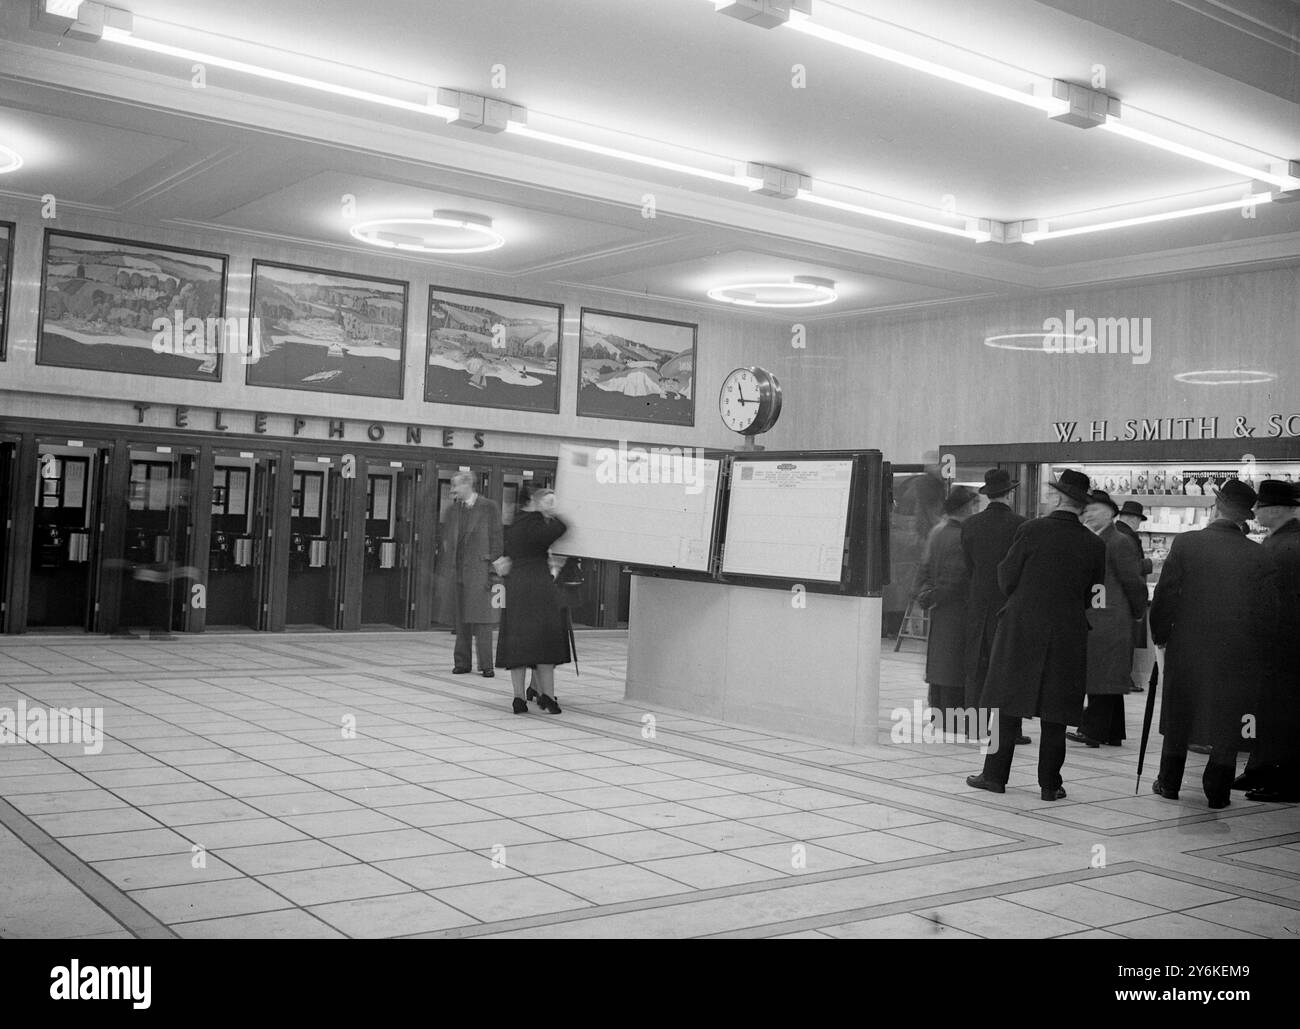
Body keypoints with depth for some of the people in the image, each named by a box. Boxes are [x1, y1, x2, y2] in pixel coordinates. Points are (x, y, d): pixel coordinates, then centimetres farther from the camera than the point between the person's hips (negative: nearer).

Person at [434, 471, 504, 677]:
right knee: (460, 622, 7)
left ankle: (486, 664, -1)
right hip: (456, 573, 5)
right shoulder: (452, 511, 14)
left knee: (481, 621, -6)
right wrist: (443, 573, 10)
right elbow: (444, 542, 17)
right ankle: (463, 662, 14)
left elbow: (496, 541, -3)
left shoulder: (489, 508, -1)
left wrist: (493, 570, -9)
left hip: (479, 572, -5)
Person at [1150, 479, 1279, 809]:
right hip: (1238, 653, 0)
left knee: (1178, 716, 15)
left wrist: (1160, 635, 7)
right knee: (1228, 720, 10)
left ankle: (1169, 783, 25)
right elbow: (1268, 612, -4)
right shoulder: (1258, 555, -6)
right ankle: (1218, 791, 14)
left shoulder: (1185, 543, -8)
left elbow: (1164, 595, -6)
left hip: (1188, 646, 0)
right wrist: (1260, 654, 6)